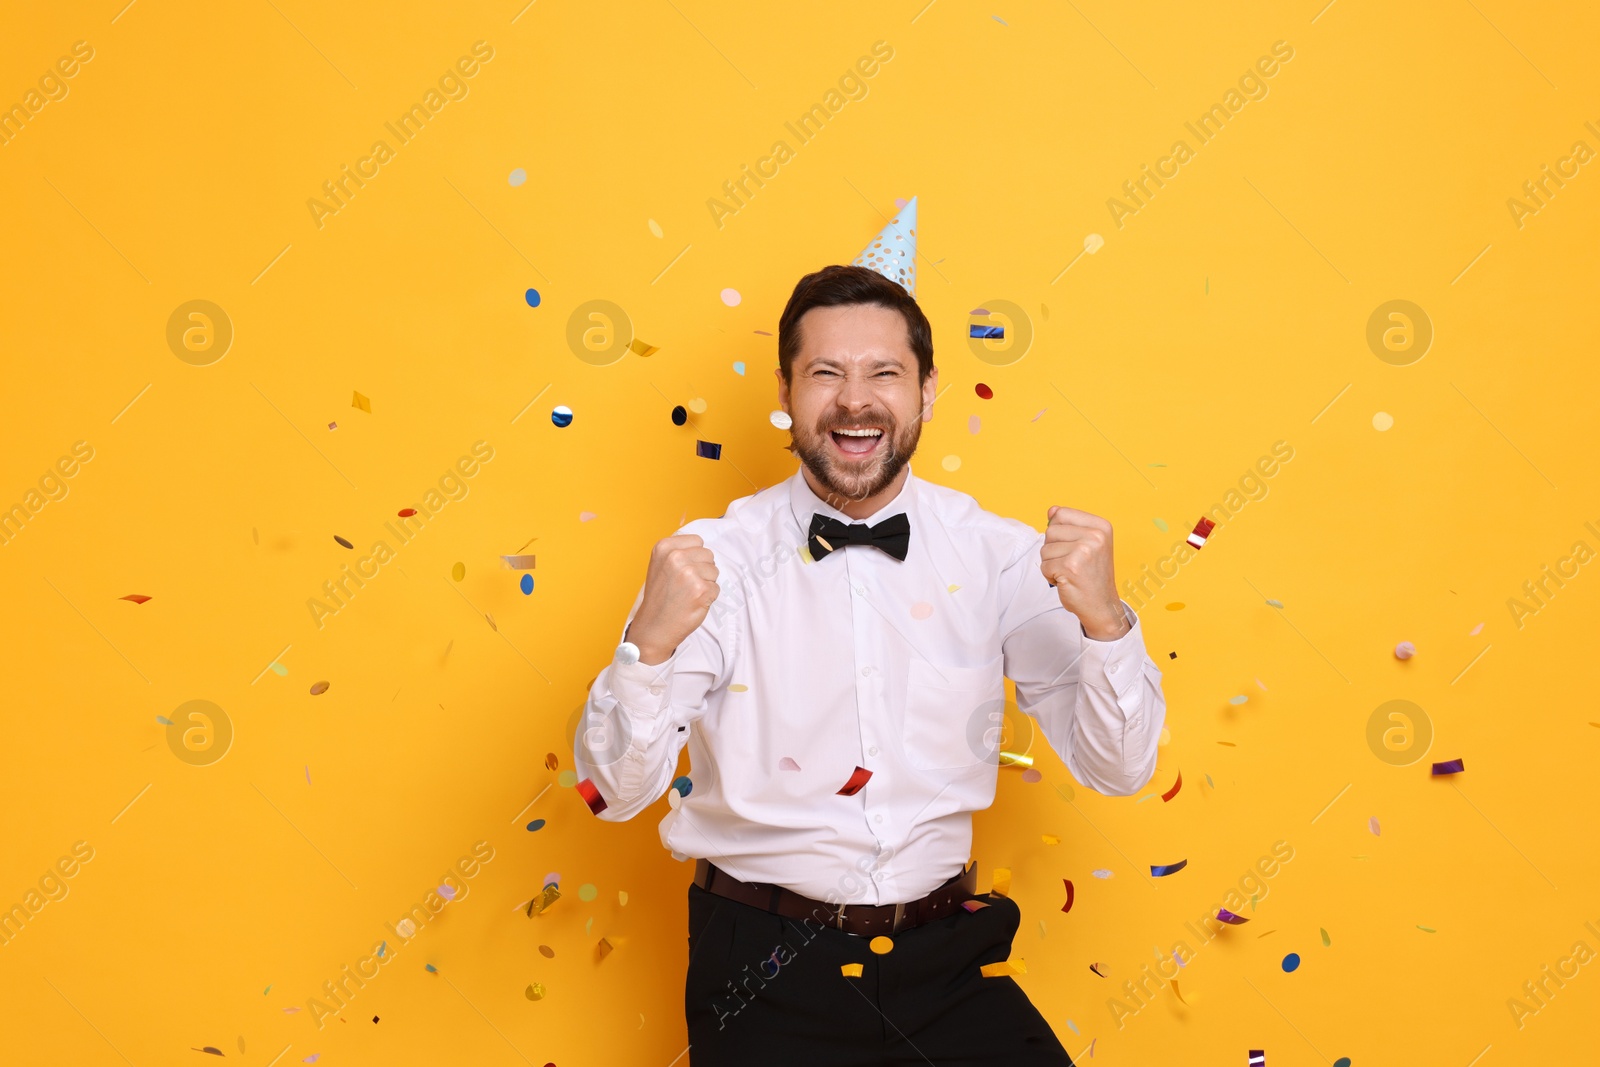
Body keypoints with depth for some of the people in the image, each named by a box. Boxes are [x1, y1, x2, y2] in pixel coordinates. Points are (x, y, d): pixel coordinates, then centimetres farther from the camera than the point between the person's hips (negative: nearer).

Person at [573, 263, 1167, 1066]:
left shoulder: (999, 556, -4)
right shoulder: (712, 561, -9)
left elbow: (1118, 770, -3)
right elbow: (612, 793, -11)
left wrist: (1103, 618, -21)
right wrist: (650, 643, -28)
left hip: (945, 962, 2)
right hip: (767, 967, -1)